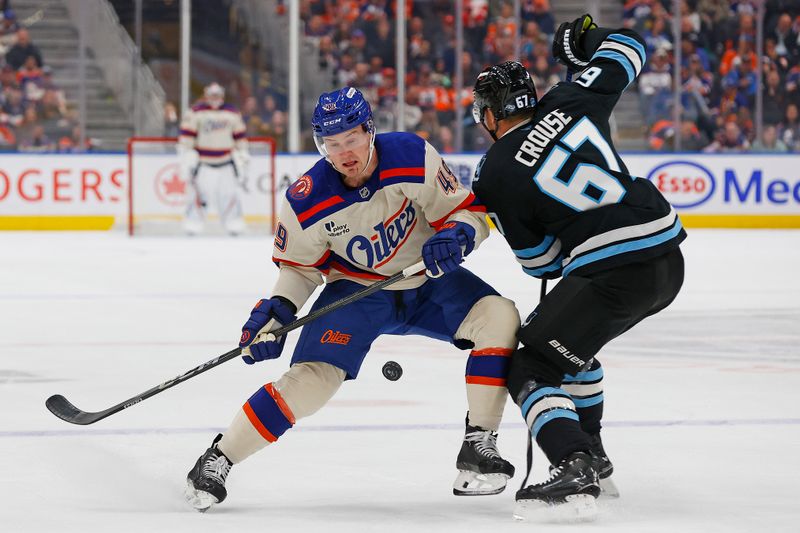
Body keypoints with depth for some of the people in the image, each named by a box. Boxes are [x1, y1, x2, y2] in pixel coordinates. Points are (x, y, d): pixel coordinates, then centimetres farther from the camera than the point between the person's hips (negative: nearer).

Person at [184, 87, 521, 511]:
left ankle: (478, 444, -17)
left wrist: (456, 234, -35)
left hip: (428, 280, 1)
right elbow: (300, 267, -4)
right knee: (311, 380, -19)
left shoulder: (414, 158, -24)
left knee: (498, 316, -24)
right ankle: (217, 459, -3)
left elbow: (468, 211, -13)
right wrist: (277, 312, -20)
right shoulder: (307, 202, -21)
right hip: (356, 288, -1)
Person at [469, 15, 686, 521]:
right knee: (571, 338, 31)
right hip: (669, 258, 7)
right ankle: (591, 454, 33)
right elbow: (631, 48, 22)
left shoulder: (495, 175, -1)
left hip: (613, 272, -7)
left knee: (532, 370, -1)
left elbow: (540, 261, 5)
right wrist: (583, 39, 39)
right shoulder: (570, 101, 9)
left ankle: (574, 471, -24)